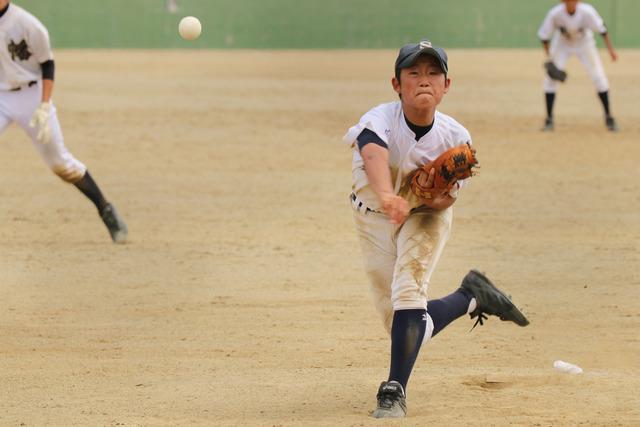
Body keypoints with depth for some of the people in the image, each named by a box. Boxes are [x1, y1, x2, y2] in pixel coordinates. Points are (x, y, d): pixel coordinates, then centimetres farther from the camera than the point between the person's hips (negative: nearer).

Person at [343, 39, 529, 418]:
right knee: (405, 326, 5)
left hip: (425, 215, -1)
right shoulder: (379, 121, -32)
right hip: (374, 218, 1)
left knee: (408, 288, -27)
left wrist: (436, 196, -37)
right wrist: (387, 196, -75)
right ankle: (471, 297, 33)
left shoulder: (456, 138, -22)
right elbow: (374, 154, -55)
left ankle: (395, 391, -20)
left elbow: (445, 199, -13)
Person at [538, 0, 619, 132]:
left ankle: (608, 117, 9)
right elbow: (544, 35, -19)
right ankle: (549, 119, 3)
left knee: (599, 78, -5)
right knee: (550, 79, -9)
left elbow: (601, 28, -21)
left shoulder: (587, 11, -33)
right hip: (562, 45, 0)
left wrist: (610, 49, -23)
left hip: (584, 44, 0)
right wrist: (549, 58, -22)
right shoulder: (555, 13, -31)